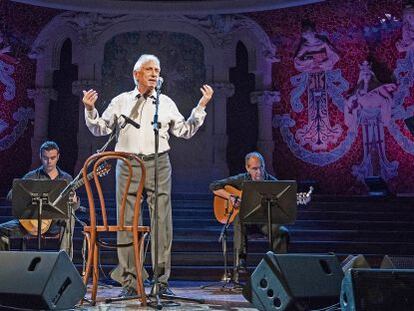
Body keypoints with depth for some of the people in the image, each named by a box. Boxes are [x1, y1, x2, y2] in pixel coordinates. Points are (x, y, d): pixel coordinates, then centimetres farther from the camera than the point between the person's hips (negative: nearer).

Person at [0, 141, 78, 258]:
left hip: (56, 222, 0)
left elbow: (74, 207, 12)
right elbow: (10, 195, -2)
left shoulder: (66, 178, 10)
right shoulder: (32, 176, 6)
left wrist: (74, 202, -13)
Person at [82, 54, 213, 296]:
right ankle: (129, 280, 7)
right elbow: (101, 129, 13)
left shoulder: (166, 103, 14)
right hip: (128, 164, 0)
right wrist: (90, 110, -2)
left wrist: (201, 107, 6)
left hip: (158, 164, 0)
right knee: (128, 223, -1)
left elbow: (185, 131, 13)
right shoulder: (121, 101, 14)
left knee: (162, 222, -3)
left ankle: (162, 279, 5)